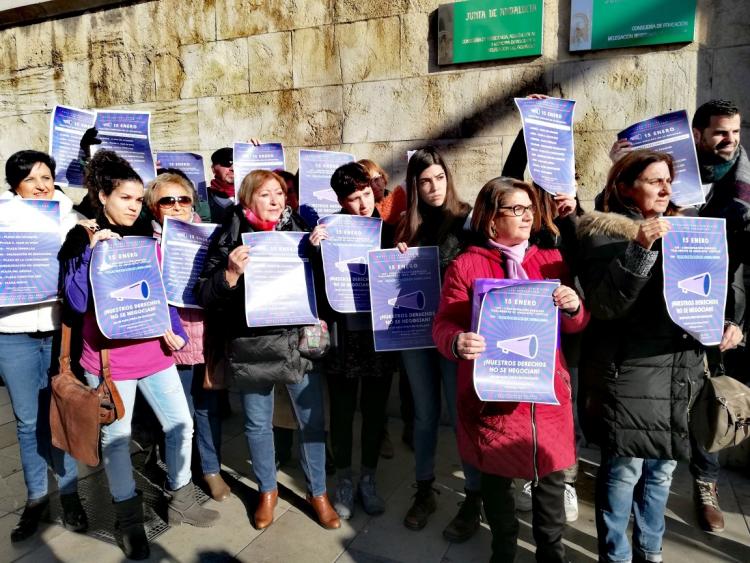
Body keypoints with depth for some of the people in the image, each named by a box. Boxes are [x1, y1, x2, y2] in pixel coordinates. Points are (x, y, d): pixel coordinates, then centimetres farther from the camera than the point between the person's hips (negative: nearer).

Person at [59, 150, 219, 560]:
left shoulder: (146, 238, 7)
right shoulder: (82, 240, -6)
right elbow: (76, 302, -16)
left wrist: (175, 330, -2)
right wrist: (92, 249, -22)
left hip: (153, 351, 5)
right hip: (108, 358, -4)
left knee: (181, 425, 9)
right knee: (116, 438, 8)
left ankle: (181, 502, 30)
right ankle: (129, 520, 28)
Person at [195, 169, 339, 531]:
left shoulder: (299, 230, 2)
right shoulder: (230, 237, -4)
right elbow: (204, 295, -5)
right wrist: (231, 273, -22)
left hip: (299, 339, 1)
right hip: (251, 346, -1)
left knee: (312, 420, 9)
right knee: (257, 424, 15)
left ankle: (318, 492, 31)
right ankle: (267, 490, 39)